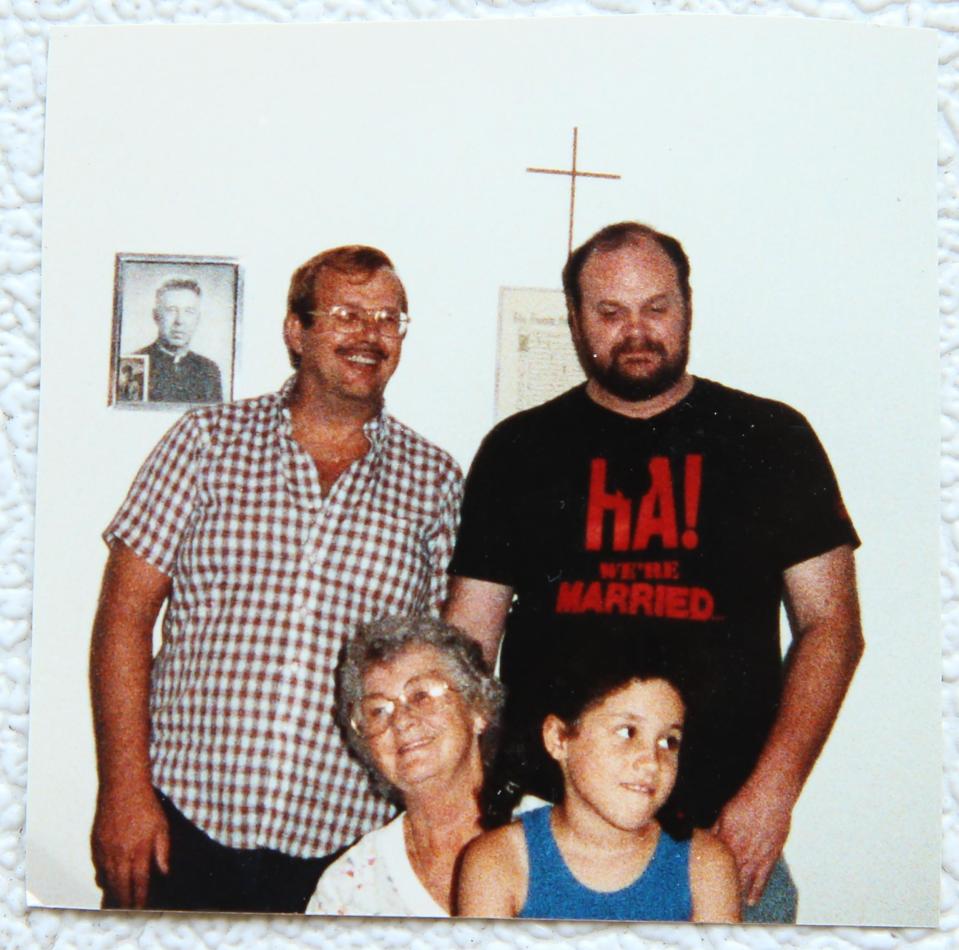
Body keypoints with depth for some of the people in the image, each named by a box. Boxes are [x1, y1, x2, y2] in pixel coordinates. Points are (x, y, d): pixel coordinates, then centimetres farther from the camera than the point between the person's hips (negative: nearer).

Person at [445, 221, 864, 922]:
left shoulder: (772, 439, 4)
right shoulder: (519, 450, 7)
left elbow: (831, 626, 2)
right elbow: (466, 637, 6)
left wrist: (772, 788, -9)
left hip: (723, 832, 0)